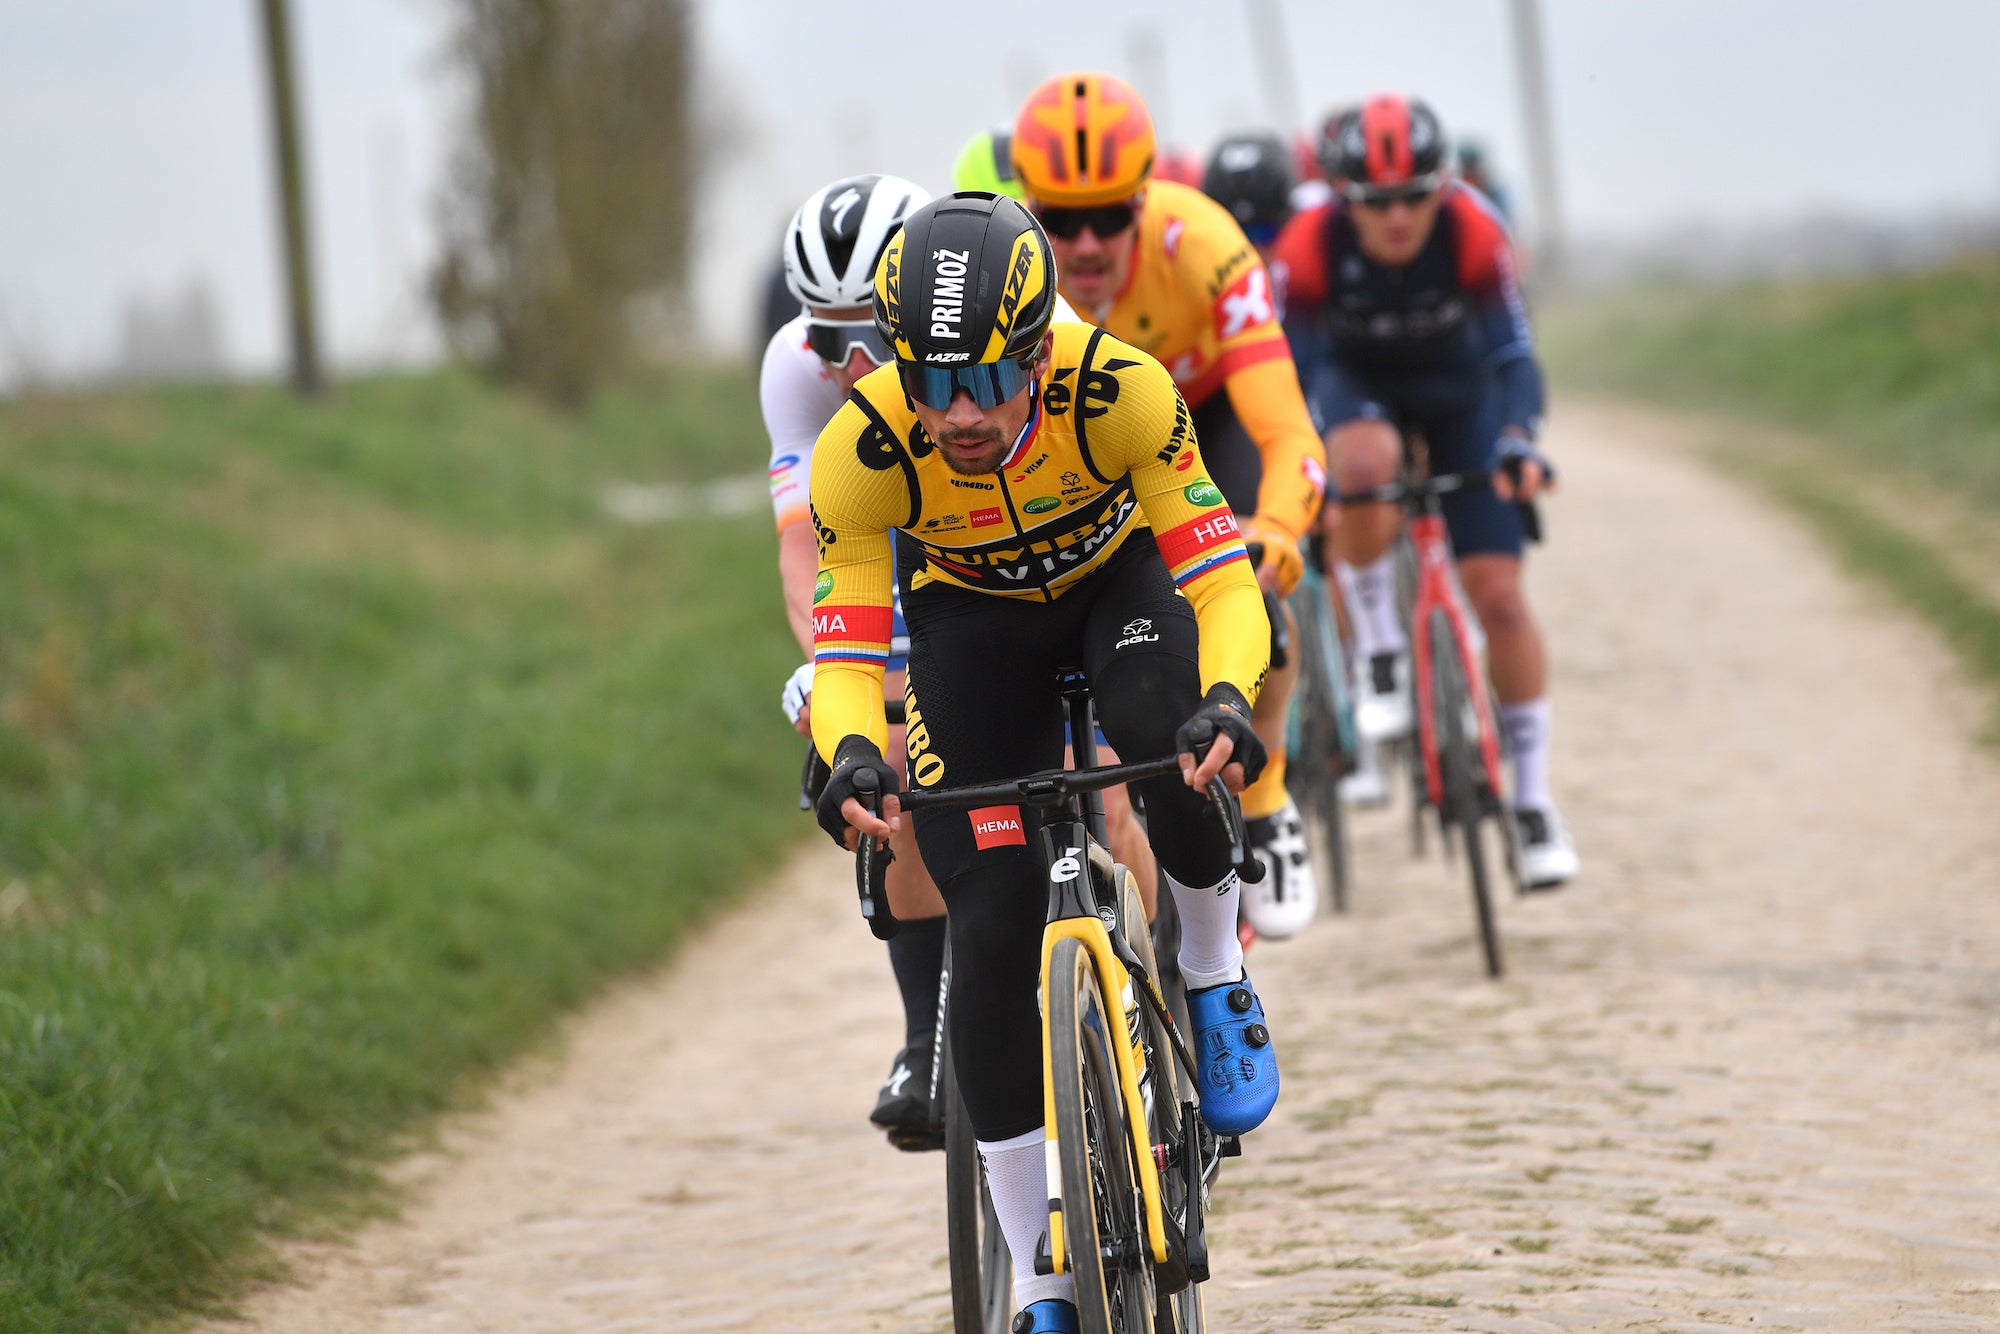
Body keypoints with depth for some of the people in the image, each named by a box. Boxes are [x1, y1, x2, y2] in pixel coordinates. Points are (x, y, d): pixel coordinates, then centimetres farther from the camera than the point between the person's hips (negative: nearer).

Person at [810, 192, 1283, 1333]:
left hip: (1119, 572, -1)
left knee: (1178, 751, -35)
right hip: (973, 617, 1)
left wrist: (1228, 700, -53)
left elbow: (1222, 578, -33)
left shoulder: (1117, 391, -35)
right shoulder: (863, 449, -32)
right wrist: (853, 753, -50)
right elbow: (845, 651, -28)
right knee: (994, 928, -11)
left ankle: (1216, 977, -1)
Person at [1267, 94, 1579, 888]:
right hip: (1357, 382, 0)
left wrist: (1518, 443, -48)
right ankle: (1379, 655, -17)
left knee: (1498, 594, -7)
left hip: (1457, 385, 1)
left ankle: (1533, 800, 6)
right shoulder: (1309, 247, -31)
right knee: (1364, 463, -39)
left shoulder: (1472, 233, -31)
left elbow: (1512, 352, -31)